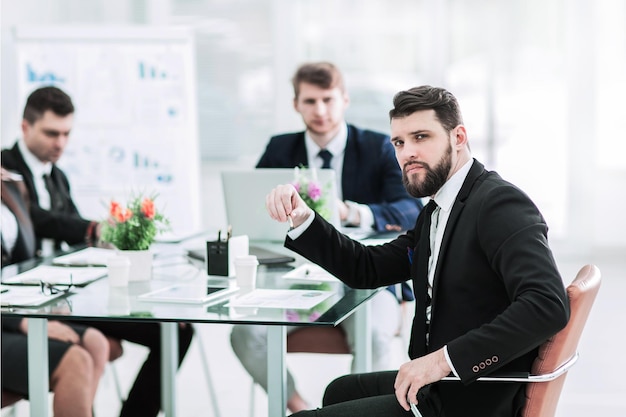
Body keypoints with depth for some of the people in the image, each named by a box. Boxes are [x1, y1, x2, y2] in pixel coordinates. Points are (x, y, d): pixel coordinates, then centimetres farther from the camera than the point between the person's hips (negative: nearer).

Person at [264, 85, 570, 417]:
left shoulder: (499, 203, -18)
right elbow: (366, 269, 15)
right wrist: (301, 218, 0)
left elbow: (548, 304, -31)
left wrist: (444, 358, -30)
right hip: (441, 380, 10)